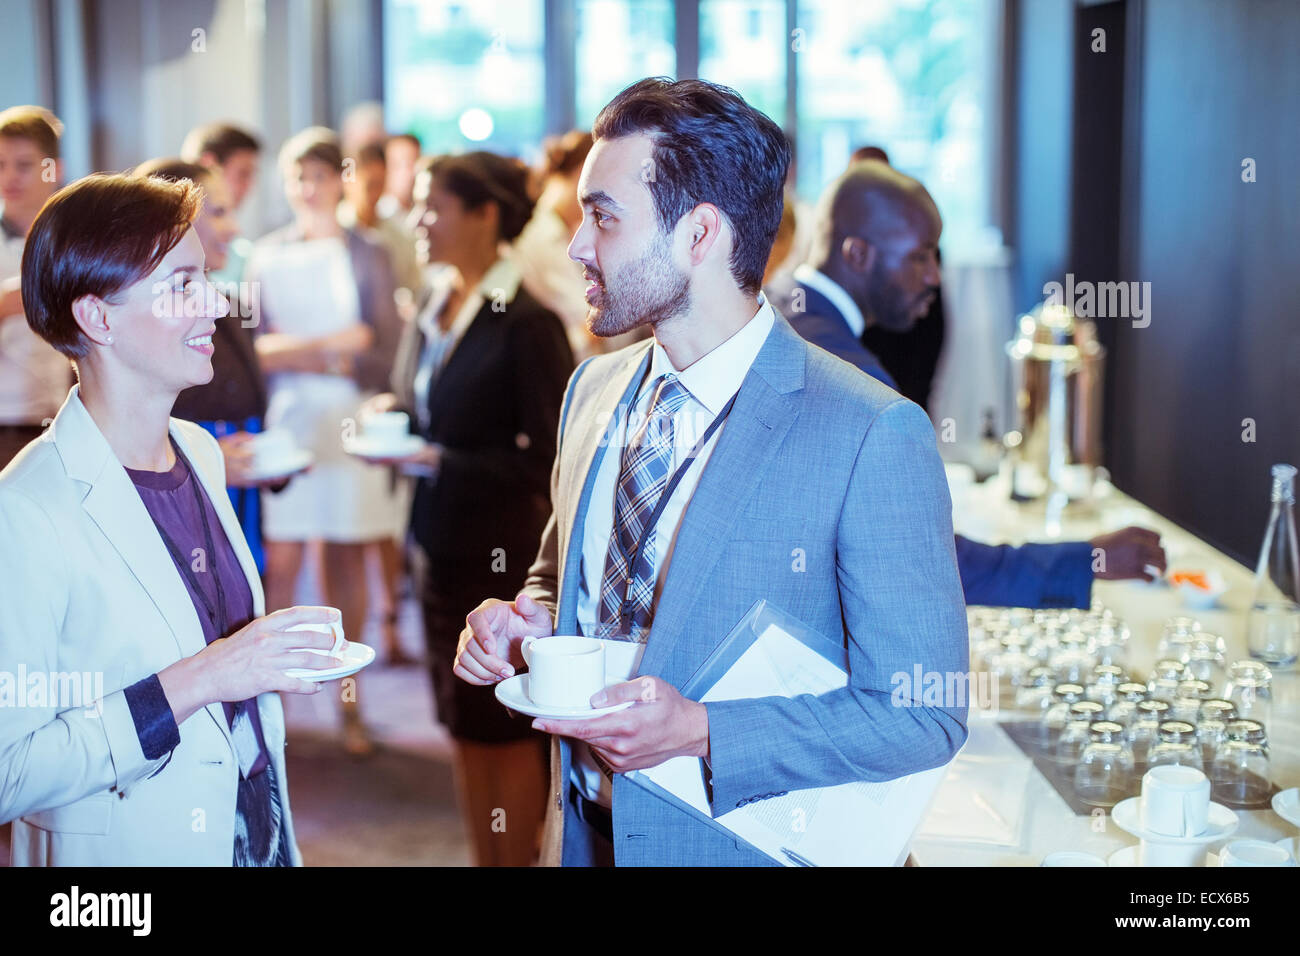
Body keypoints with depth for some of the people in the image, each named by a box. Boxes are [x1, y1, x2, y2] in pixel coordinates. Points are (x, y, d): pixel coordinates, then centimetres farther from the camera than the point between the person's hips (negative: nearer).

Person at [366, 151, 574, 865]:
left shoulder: (527, 323, -15)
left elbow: (546, 459, -16)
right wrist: (393, 417, -2)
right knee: (465, 727, 14)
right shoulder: (433, 311, 7)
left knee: (508, 730, 5)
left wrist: (442, 462, -20)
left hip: (506, 555, -7)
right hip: (442, 543, 7)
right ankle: (482, 859, 26)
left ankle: (518, 857, 19)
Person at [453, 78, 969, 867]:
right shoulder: (593, 389, 1)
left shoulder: (875, 437, -21)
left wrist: (701, 733, -26)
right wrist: (525, 623, -6)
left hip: (739, 842, -6)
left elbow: (924, 715, -19)